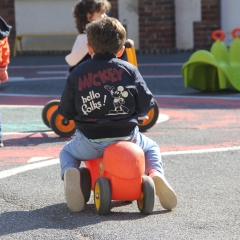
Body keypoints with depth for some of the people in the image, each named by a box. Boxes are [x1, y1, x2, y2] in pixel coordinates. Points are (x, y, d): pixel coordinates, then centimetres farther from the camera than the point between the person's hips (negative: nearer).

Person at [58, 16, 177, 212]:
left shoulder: (77, 74, 0)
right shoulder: (129, 71, 1)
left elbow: (65, 111, 2)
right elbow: (146, 104, 1)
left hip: (91, 141, 0)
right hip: (126, 136, 1)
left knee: (67, 153, 30)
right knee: (151, 147, 31)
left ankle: (70, 173, -6)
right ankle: (156, 173, -3)